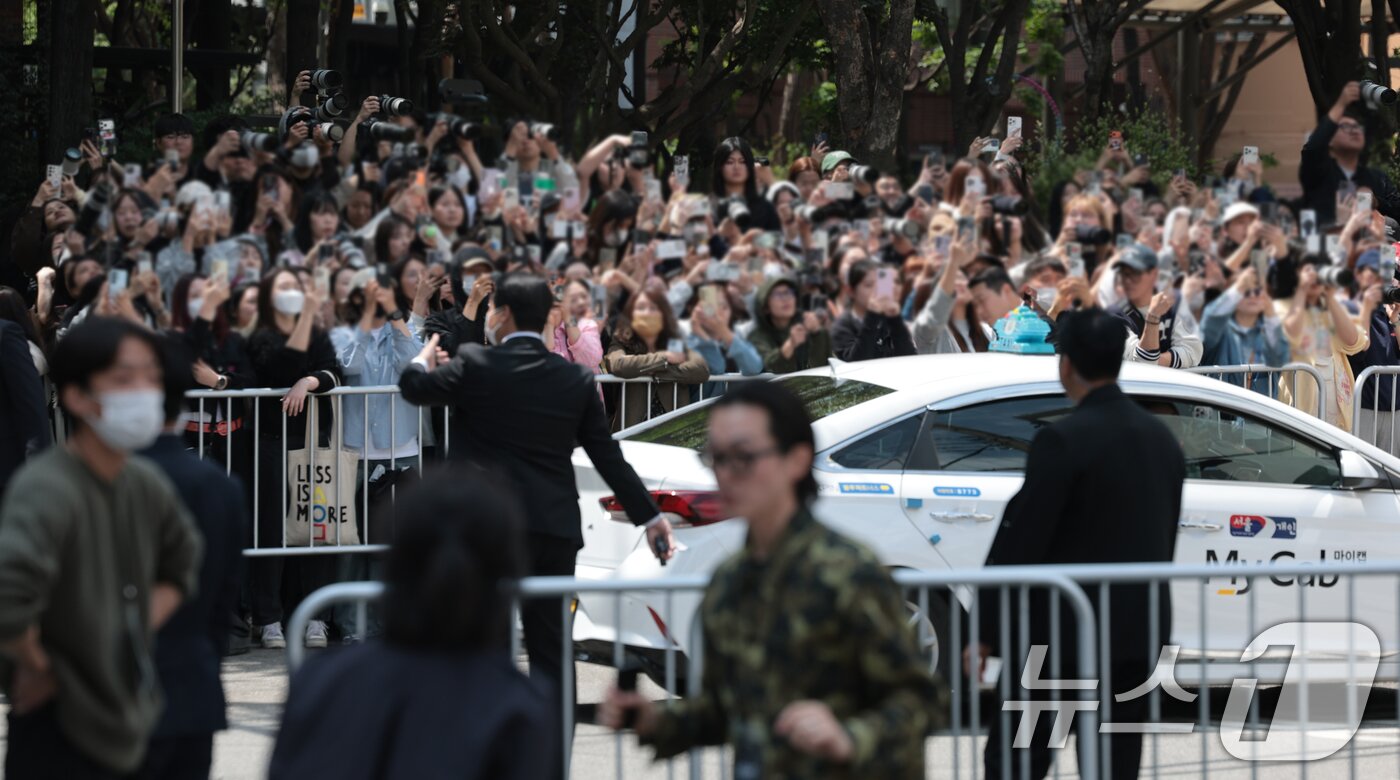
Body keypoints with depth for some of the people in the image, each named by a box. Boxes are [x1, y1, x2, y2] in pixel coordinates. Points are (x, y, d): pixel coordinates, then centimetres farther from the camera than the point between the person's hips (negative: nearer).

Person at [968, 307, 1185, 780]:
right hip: (1139, 634, 7)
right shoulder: (1162, 438, 8)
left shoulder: (1064, 440, -15)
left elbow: (1020, 543, -15)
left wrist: (984, 634, -9)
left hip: (1061, 635, -7)